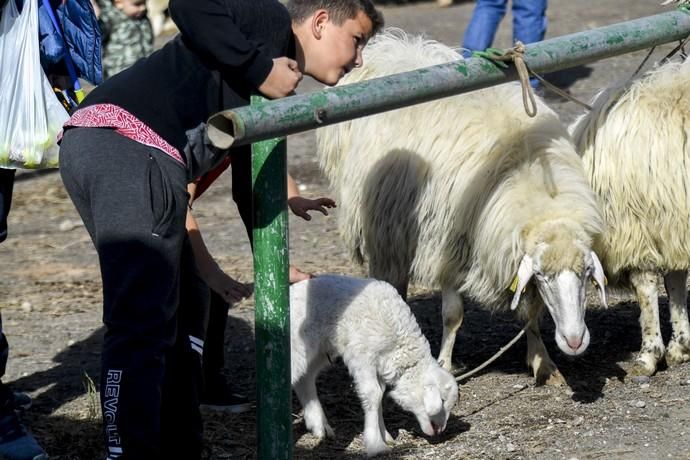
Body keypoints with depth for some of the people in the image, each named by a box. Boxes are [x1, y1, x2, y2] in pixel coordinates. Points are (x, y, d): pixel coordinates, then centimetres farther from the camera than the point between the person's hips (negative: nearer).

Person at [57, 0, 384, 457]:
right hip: (128, 146, -11)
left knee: (182, 310, 20)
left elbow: (249, 178, 36)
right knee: (143, 319, -15)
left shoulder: (274, 95, 29)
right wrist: (260, 69, -10)